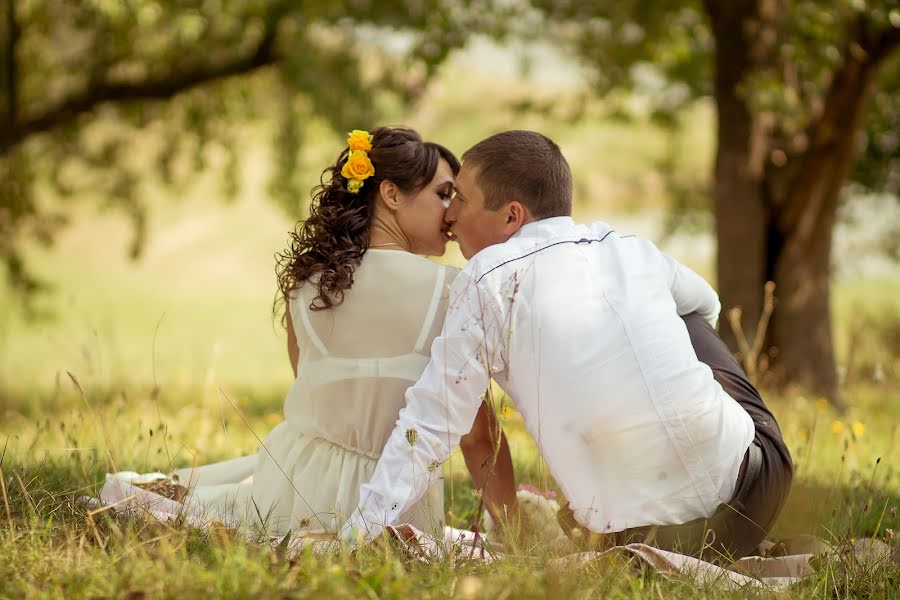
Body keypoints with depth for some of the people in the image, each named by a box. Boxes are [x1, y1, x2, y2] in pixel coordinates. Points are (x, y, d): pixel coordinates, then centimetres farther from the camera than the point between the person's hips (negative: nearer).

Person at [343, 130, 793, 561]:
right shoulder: (633, 250, 12)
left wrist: (360, 533, -2)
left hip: (643, 532, -2)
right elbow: (705, 305, 35)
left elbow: (431, 423, -6)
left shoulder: (486, 282, -3)